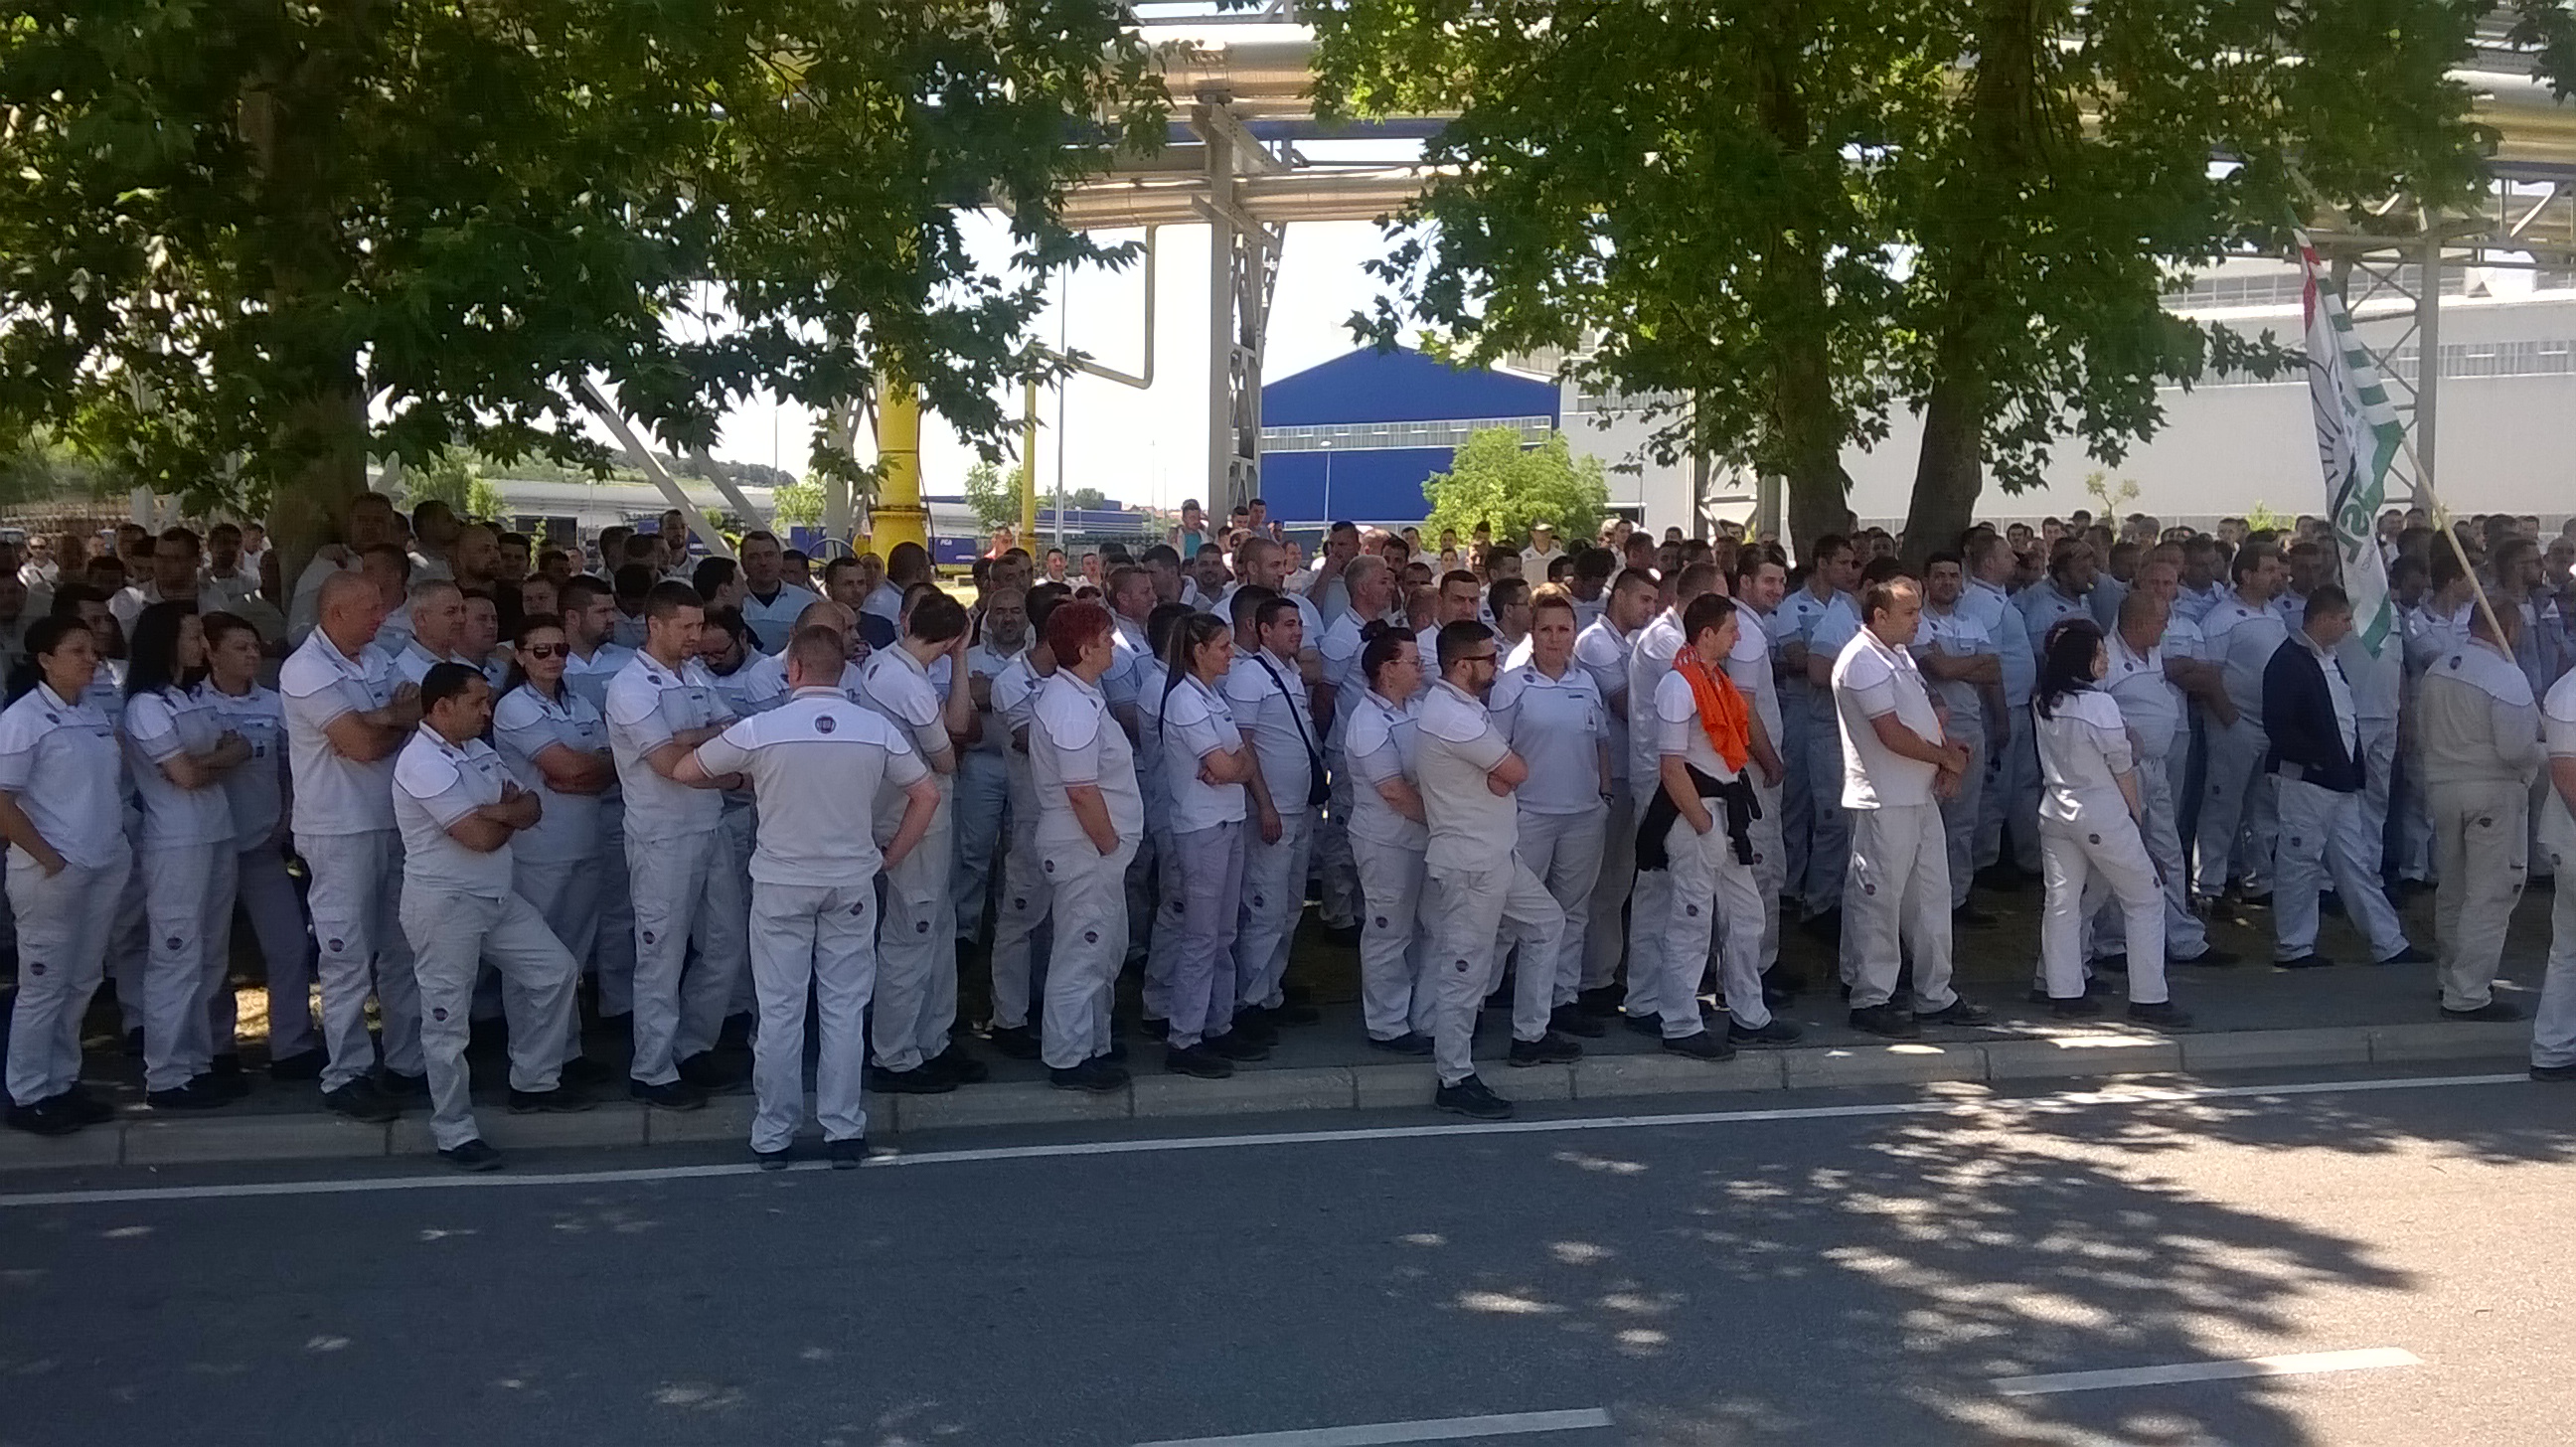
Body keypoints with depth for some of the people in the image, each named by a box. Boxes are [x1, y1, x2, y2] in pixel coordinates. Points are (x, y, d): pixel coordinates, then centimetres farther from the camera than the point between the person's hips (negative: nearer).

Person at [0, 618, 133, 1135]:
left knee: (80, 983, 13)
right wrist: (47, 857, -14)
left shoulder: (96, 715, 10)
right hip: (52, 873, -7)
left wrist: (119, 842, 11)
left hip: (106, 867, 7)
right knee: (43, 986, 1)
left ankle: (62, 1084, 23)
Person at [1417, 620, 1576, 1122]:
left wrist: (1500, 774, -11)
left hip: (1497, 856, 11)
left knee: (1546, 923, 22)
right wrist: (1506, 766, 1)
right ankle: (1455, 1081, 9)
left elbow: (1502, 774, 10)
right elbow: (1517, 771, -20)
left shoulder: (1461, 705, 10)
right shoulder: (1452, 718, -24)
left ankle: (1530, 1035, 32)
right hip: (1467, 866, -11)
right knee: (1465, 970, -2)